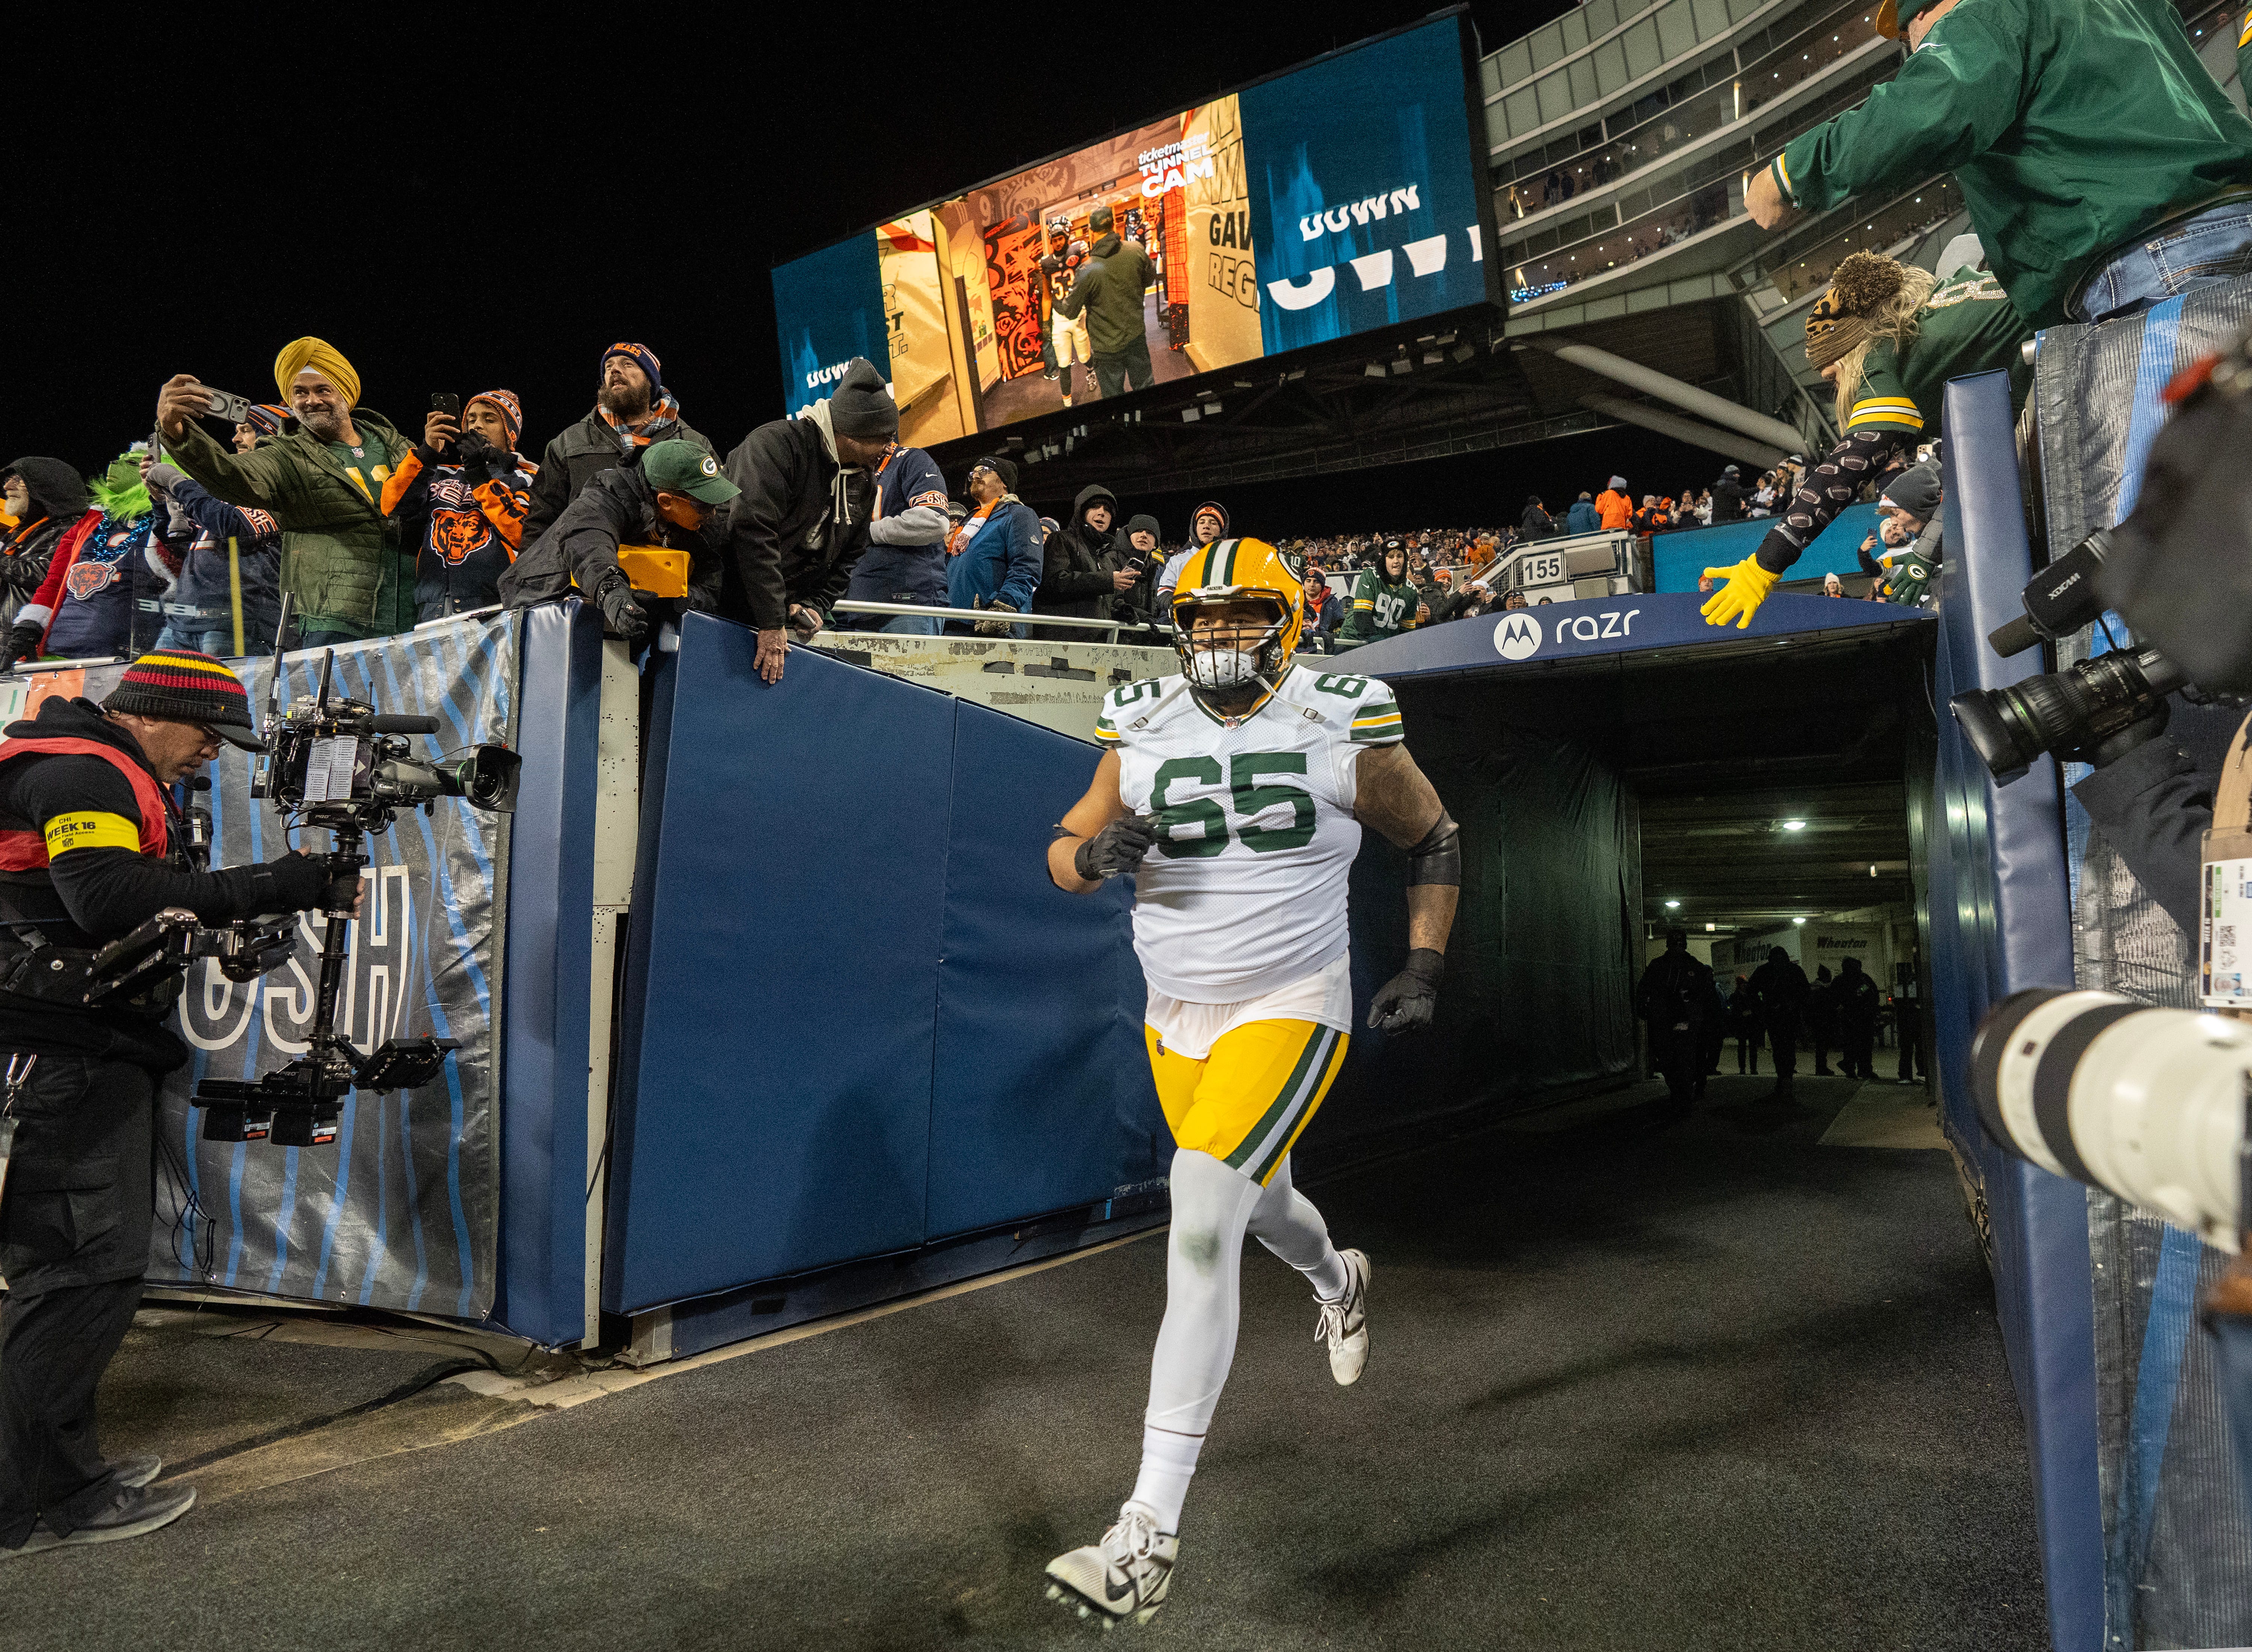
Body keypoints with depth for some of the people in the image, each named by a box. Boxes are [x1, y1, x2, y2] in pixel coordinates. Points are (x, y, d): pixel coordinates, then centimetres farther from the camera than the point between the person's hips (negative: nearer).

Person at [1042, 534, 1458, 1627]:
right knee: (1253, 1200, 24)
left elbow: (1433, 841, 6)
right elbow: (1065, 856, 4)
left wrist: (1424, 970, 1)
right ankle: (1337, 1280, 62)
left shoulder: (1345, 731, -8)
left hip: (1289, 1013, -5)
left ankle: (1149, 1533, -9)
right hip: (1177, 1018, 5)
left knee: (1199, 1226, -18)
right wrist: (1099, 853, -20)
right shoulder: (1141, 729, -1)